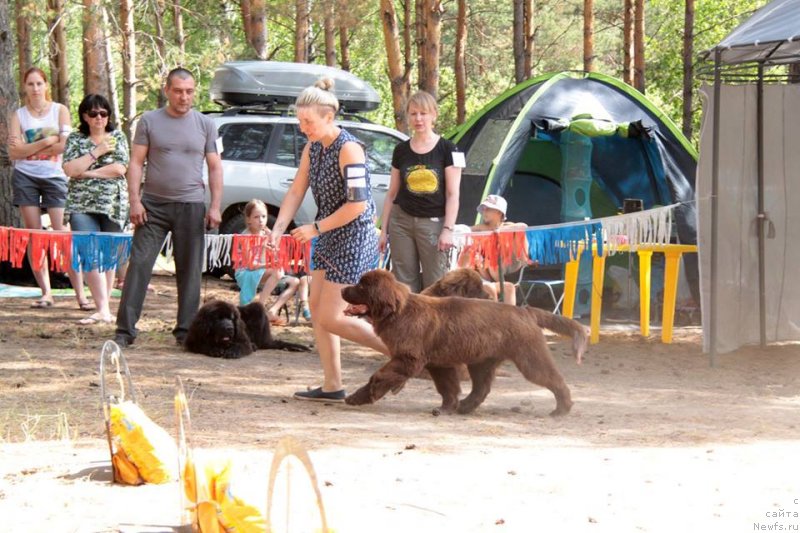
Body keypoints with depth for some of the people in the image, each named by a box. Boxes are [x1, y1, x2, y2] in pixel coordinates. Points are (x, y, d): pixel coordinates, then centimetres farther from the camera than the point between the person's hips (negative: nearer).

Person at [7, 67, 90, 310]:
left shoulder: (59, 110, 5)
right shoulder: (18, 115, 8)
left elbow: (64, 145, -8)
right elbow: (14, 152, -4)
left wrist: (28, 148, -7)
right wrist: (46, 141, -10)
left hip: (54, 177, -2)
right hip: (25, 178, 2)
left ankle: (80, 293, -11)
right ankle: (46, 292, 4)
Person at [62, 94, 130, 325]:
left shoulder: (117, 137, 7)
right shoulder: (75, 139, 9)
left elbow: (120, 168, -6)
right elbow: (69, 169, -5)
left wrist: (86, 173, -7)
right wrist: (96, 152, -9)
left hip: (113, 205, 0)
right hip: (81, 205, 0)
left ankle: (104, 304, 10)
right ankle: (103, 309, -17)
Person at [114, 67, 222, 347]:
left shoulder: (205, 125, 8)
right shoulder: (149, 121, 5)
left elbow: (215, 168, 10)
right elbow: (136, 163, 4)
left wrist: (215, 206, 1)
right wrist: (135, 201, -7)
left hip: (191, 206, 1)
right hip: (153, 204, -1)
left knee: (190, 270, 3)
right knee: (139, 264, -7)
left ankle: (186, 330, 11)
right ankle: (125, 329, -5)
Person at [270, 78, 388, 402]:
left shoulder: (349, 149, -19)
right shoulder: (313, 148, 6)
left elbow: (357, 204, -24)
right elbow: (296, 192, 8)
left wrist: (316, 228, -17)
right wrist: (278, 229, -6)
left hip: (353, 241, -9)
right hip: (329, 240, 9)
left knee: (331, 318, -8)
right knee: (316, 307, 9)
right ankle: (332, 387, 14)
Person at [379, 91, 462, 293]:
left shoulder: (447, 149, 0)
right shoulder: (401, 151, 10)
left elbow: (452, 194, -2)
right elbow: (392, 194, 15)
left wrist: (448, 229, -10)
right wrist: (384, 230, 12)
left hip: (433, 223, -3)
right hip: (402, 221, 3)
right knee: (404, 285, 0)